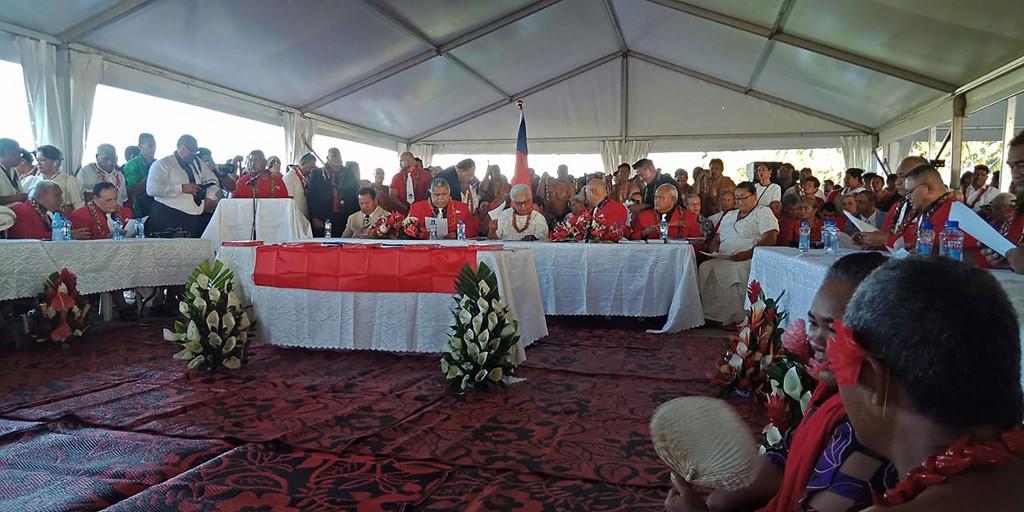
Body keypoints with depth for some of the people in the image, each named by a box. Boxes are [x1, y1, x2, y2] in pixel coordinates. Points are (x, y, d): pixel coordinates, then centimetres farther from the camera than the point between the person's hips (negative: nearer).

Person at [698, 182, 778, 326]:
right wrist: (711, 251, 3)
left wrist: (748, 253, -18)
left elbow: (770, 238, -6)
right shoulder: (729, 215, 30)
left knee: (734, 270, -38)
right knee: (704, 268, -26)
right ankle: (708, 314, -25)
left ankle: (734, 317, -28)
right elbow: (717, 238, 27)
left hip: (749, 260, -5)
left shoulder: (763, 212, 9)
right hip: (723, 259, 5)